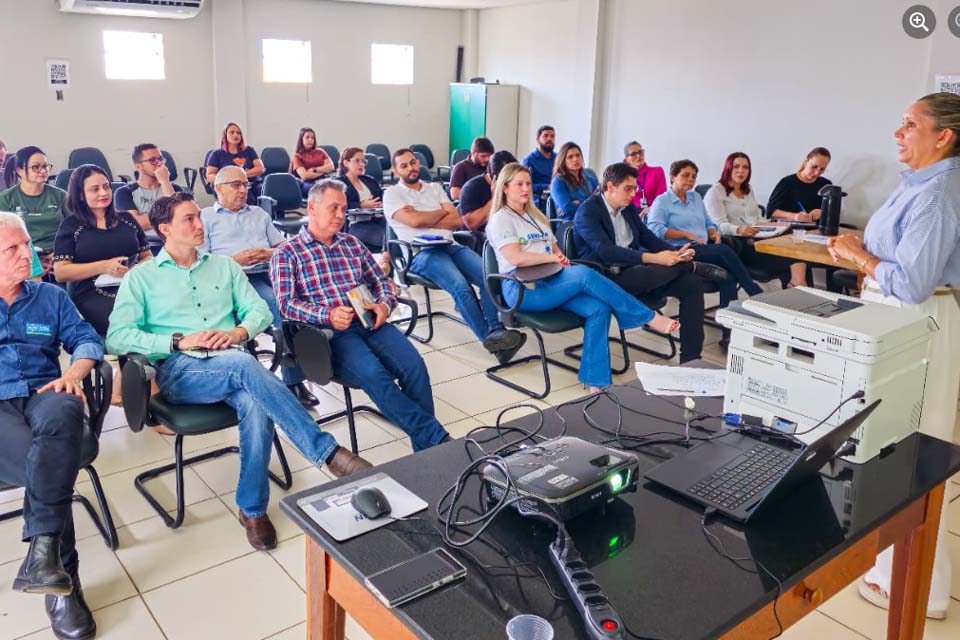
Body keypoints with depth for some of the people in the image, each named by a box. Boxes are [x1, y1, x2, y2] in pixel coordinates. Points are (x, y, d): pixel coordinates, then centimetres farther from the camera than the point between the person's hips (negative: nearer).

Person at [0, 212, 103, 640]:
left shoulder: (51, 296, 21)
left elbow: (87, 339, 13)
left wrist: (74, 373, -9)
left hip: (42, 395, 1)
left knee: (64, 414, -39)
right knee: (48, 463, -33)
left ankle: (42, 554, -46)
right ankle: (62, 576, -24)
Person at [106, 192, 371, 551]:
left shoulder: (223, 266, 22)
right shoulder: (141, 277, 12)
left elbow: (260, 310, 16)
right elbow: (117, 337, 0)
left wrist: (238, 332, -7)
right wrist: (180, 341, -11)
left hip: (230, 363, 3)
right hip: (179, 370, -3)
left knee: (256, 404, -34)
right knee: (244, 365, -36)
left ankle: (252, 508, -17)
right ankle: (328, 452, -36)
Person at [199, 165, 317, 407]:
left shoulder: (259, 214, 31)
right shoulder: (206, 217, 17)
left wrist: (271, 253, 1)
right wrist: (234, 260, -9)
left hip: (269, 273, 4)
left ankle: (296, 380, -28)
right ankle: (293, 380, -28)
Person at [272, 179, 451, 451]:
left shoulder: (352, 244, 23)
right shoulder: (287, 253, 9)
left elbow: (381, 281, 23)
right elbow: (287, 303, -3)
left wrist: (384, 305, -1)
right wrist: (328, 314, -20)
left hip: (369, 322, 4)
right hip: (328, 332, -4)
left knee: (413, 365, -24)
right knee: (374, 373, -33)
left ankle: (426, 450, -17)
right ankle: (436, 437, -27)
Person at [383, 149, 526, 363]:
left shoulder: (435, 187, 23)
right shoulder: (392, 194, 8)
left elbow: (456, 221, 11)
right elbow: (415, 221, -10)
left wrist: (424, 218, 0)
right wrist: (442, 211, 7)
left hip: (450, 246, 5)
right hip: (421, 253, -5)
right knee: (460, 285, -32)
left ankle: (496, 331, -30)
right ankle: (489, 337, -26)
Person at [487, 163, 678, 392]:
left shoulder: (536, 216, 26)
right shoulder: (500, 220, 3)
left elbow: (556, 251, 21)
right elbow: (516, 258, -14)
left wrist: (562, 260, -2)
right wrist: (552, 257, -11)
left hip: (551, 282, 7)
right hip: (523, 289, -7)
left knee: (598, 308, -22)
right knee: (584, 274, -30)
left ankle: (596, 381, -24)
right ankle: (649, 317, -20)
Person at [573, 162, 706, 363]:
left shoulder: (628, 207, 15)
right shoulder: (588, 211, -10)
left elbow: (647, 237, 20)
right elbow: (606, 251, -23)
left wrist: (676, 252, -1)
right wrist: (653, 258, -32)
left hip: (634, 268, 8)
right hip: (607, 277, -8)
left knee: (692, 283, -10)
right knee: (647, 274, -39)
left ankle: (690, 359, -11)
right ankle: (690, 265, -3)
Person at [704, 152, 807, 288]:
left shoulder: (748, 190, 26)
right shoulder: (715, 193, 1)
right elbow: (720, 225, -12)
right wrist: (738, 230, -32)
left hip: (758, 239, 7)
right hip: (737, 244, -7)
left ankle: (799, 288, -28)